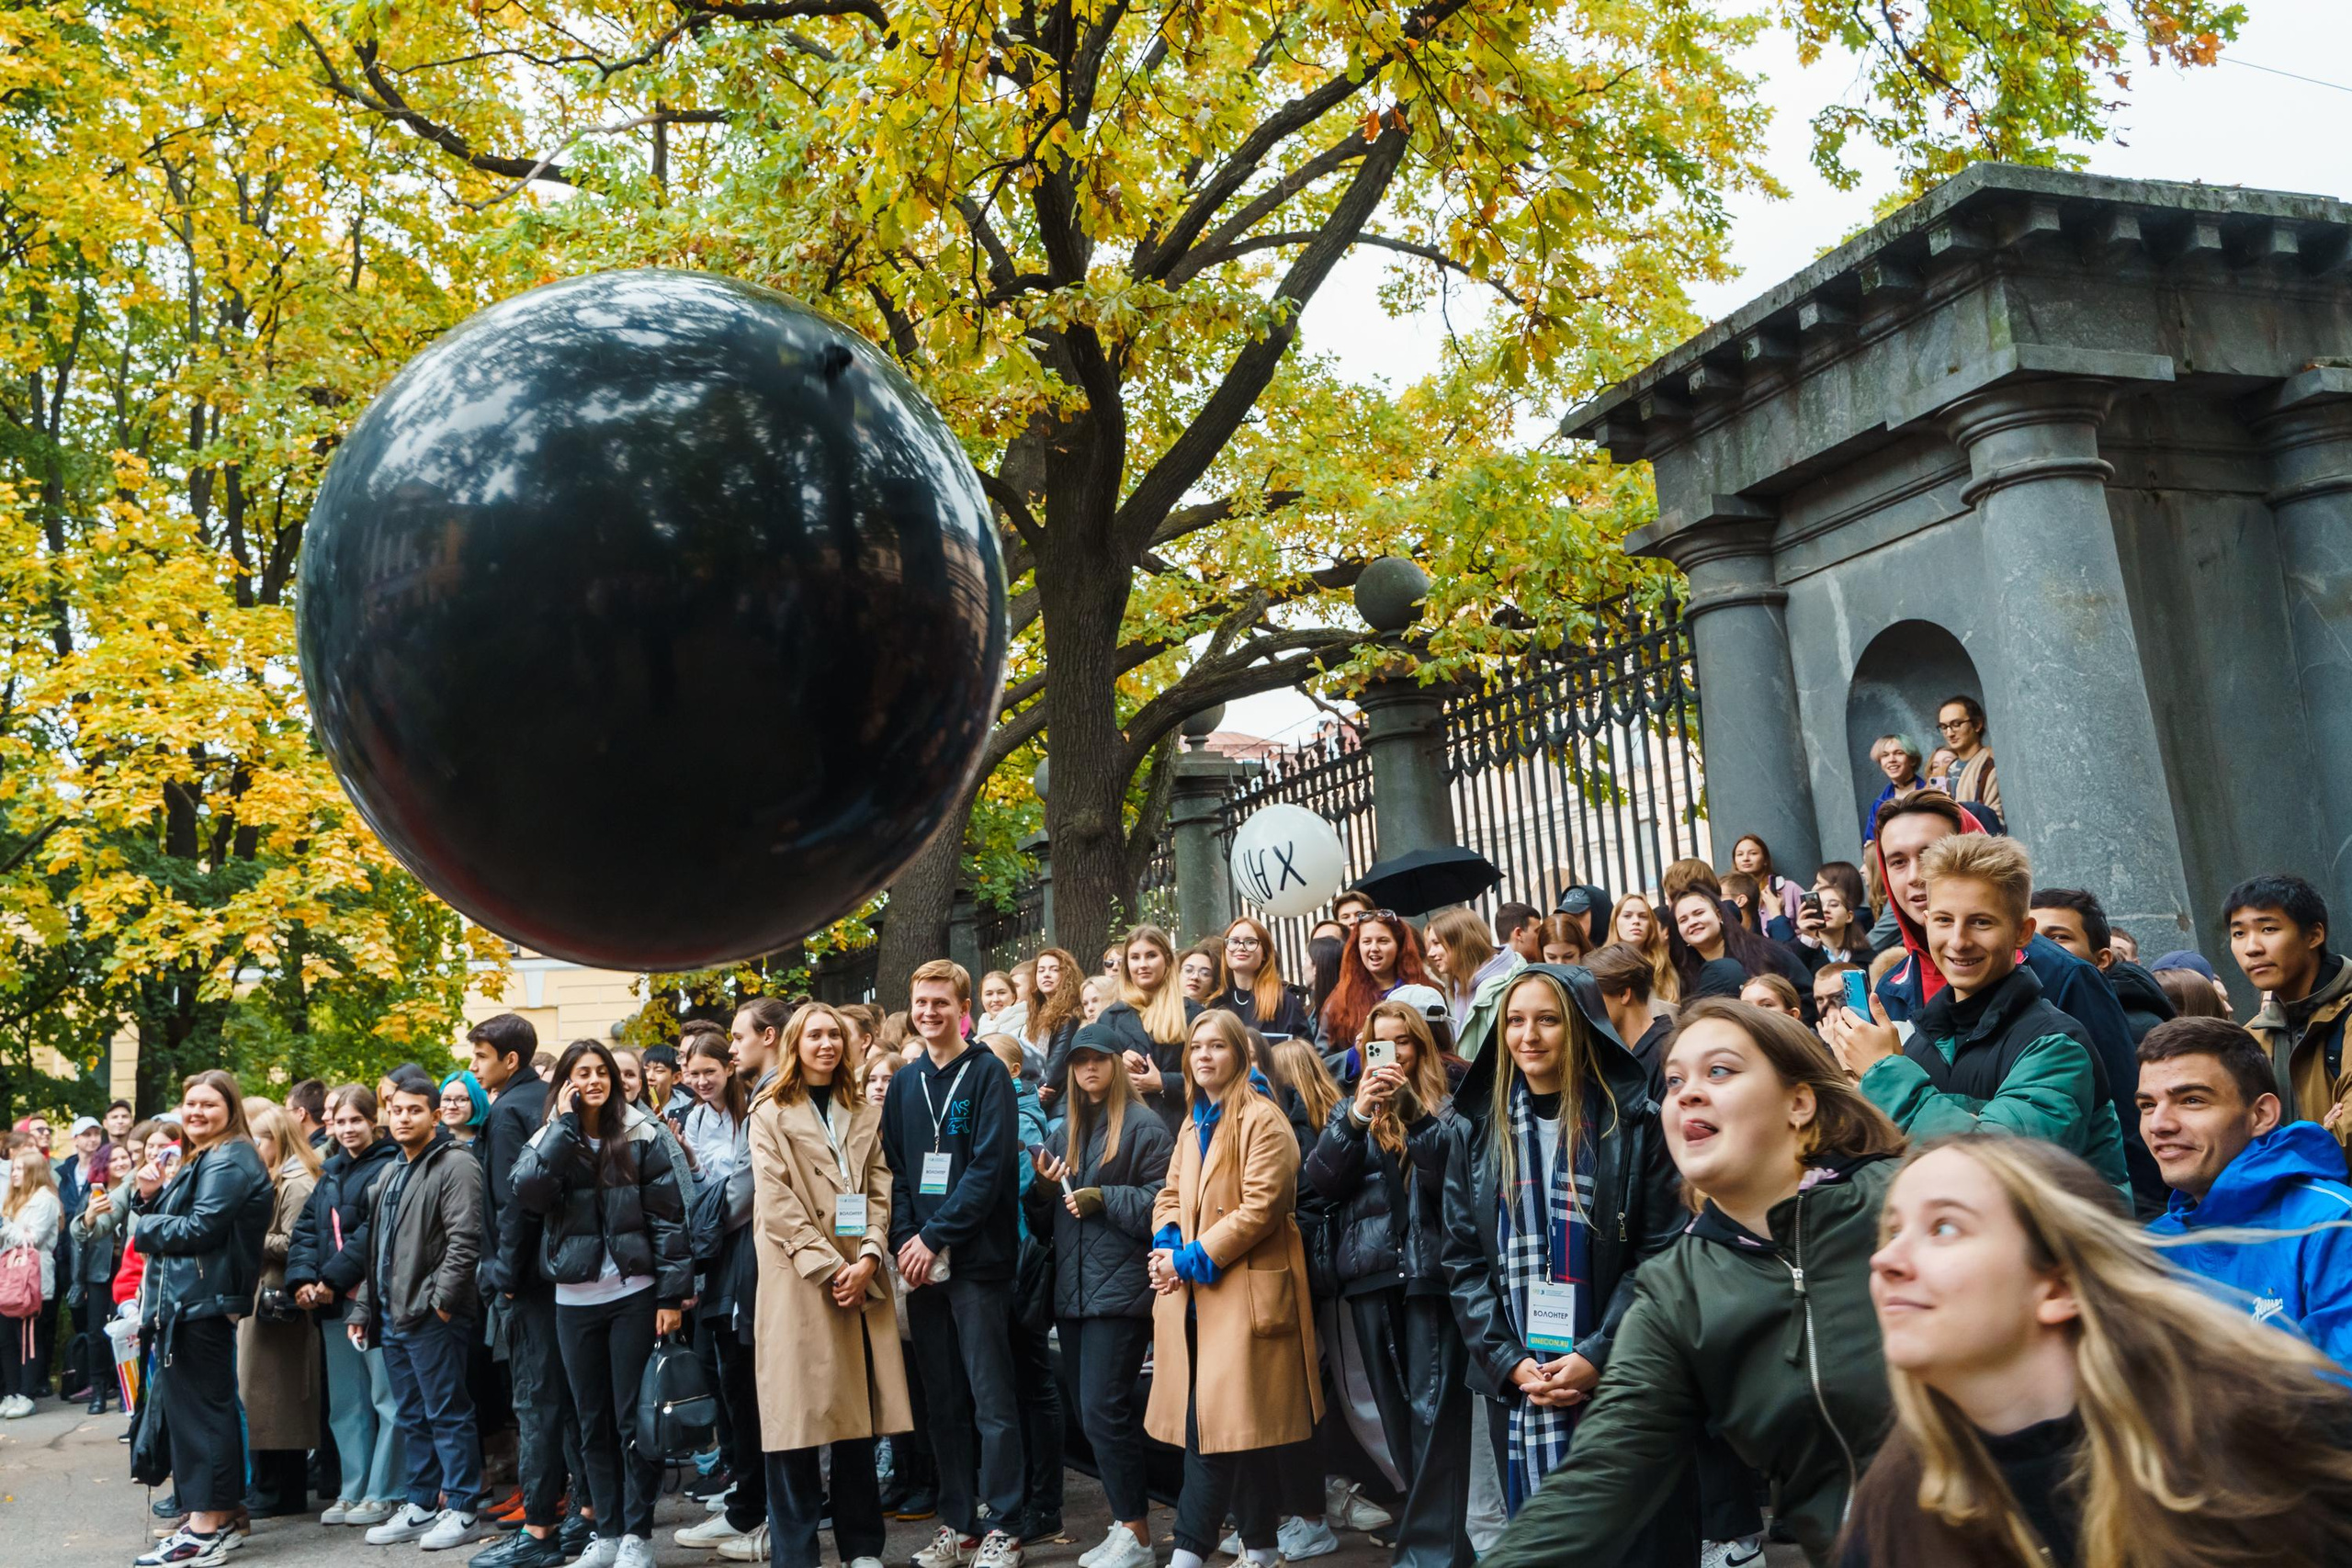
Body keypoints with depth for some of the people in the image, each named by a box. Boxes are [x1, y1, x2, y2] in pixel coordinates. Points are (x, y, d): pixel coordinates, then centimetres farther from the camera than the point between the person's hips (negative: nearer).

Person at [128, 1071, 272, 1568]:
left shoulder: (229, 1161, -11)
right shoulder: (199, 1160, 21)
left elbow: (199, 1228, -19)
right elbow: (170, 1215, 17)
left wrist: (145, 1224, -6)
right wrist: (149, 1197, -1)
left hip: (203, 1302, -10)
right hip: (184, 1300, 10)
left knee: (199, 1406, -8)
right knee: (196, 1404, 13)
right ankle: (214, 1515, 21)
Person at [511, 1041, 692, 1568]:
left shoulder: (643, 1136, -1)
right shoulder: (549, 1139, 7)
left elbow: (668, 1217, -4)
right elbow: (527, 1193, -14)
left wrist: (672, 1294, -9)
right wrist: (564, 1124, -13)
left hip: (634, 1294, -3)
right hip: (574, 1301, 3)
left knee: (634, 1416, 1)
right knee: (593, 1420, 11)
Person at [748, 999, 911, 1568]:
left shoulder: (865, 1114, 17)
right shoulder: (771, 1112, 4)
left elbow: (880, 1191, 9)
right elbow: (776, 1201, -6)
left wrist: (868, 1257, -7)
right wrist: (827, 1265, -13)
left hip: (860, 1280, 4)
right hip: (797, 1281, -3)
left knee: (858, 1412, 6)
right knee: (796, 1413, -3)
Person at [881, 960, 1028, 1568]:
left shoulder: (987, 1074, -4)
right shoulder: (904, 1083, 13)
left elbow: (989, 1166, -11)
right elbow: (894, 1169, 11)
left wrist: (934, 1236, -14)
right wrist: (904, 1240, -4)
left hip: (977, 1260, -5)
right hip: (919, 1261, 5)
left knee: (992, 1400, -1)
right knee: (943, 1401, 11)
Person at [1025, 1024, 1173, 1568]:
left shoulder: (1144, 1127, -4)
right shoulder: (1062, 1131, 17)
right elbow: (1043, 1221, 20)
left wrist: (1103, 1198, -17)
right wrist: (1041, 1188, 0)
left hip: (1120, 1289, -7)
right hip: (1072, 1290, 7)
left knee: (1103, 1411, -10)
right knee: (1093, 1414, 11)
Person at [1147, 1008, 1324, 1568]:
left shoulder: (1263, 1120, -9)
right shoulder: (1193, 1124, 17)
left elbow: (1260, 1207, -16)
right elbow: (1171, 1194, 17)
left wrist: (1193, 1258, -15)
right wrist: (1167, 1245, -4)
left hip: (1243, 1289, -8)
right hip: (1195, 1292, 8)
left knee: (1220, 1425, -7)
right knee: (1203, 1423, 7)